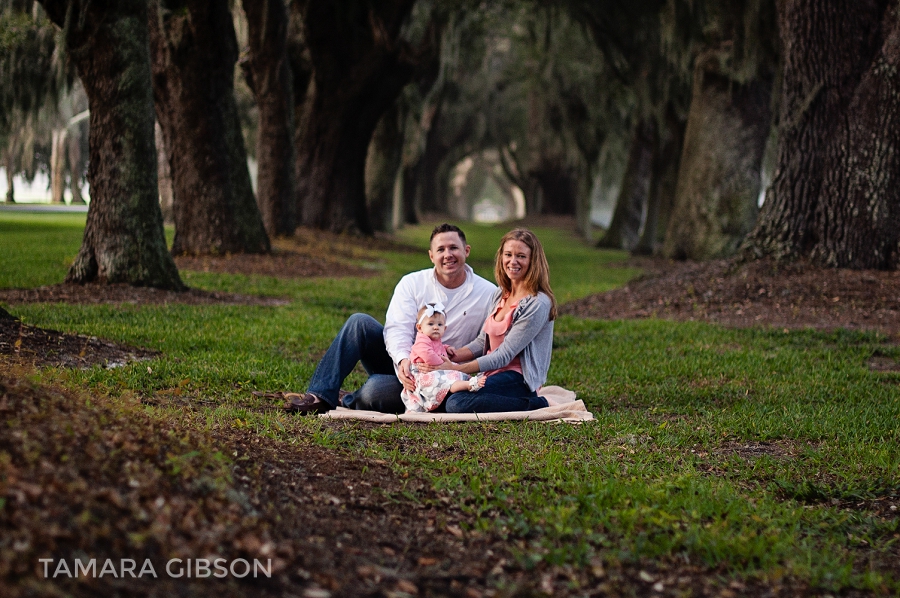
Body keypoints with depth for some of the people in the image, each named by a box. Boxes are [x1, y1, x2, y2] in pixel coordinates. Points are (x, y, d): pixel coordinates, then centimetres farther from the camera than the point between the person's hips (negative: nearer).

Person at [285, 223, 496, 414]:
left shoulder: (487, 294, -5)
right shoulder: (412, 283, 0)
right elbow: (397, 329, -13)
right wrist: (403, 361, -35)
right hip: (400, 362, 3)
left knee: (375, 388, -32)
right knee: (359, 322, -22)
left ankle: (344, 401, 1)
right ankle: (320, 396, -24)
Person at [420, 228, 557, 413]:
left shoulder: (537, 304, -13)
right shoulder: (500, 296, 13)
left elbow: (504, 356, -15)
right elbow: (482, 342, 17)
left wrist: (456, 368, -15)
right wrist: (453, 356, -2)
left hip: (518, 379, -9)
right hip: (493, 374, 9)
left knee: (456, 404, -29)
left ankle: (538, 405, -15)